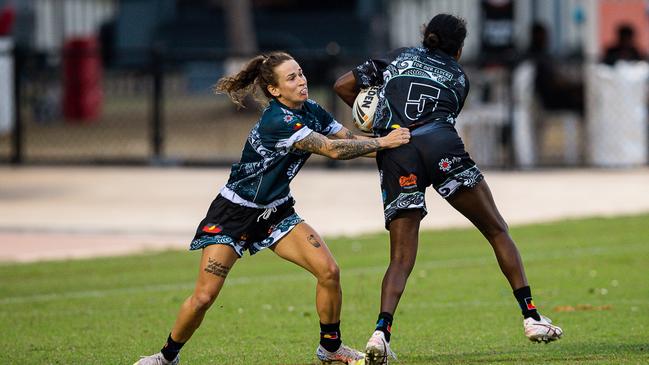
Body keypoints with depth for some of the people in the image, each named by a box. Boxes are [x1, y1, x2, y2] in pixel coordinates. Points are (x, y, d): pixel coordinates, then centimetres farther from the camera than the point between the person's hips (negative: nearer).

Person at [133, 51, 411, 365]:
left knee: (329, 271, -11)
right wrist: (382, 142, -24)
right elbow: (332, 150, -29)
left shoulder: (311, 111, -1)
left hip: (276, 212, 7)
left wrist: (391, 143, -14)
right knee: (203, 297, -9)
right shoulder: (277, 121, -27)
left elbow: (349, 140, 0)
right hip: (235, 213, -7)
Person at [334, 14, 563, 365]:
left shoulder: (399, 57, 27)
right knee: (498, 231, 10)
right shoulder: (459, 77, 25)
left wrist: (379, 117, 38)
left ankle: (381, 330, -21)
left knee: (401, 258, 3)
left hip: (393, 156, 2)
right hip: (441, 147, -2)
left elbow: (343, 85, 25)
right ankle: (531, 317, 2)